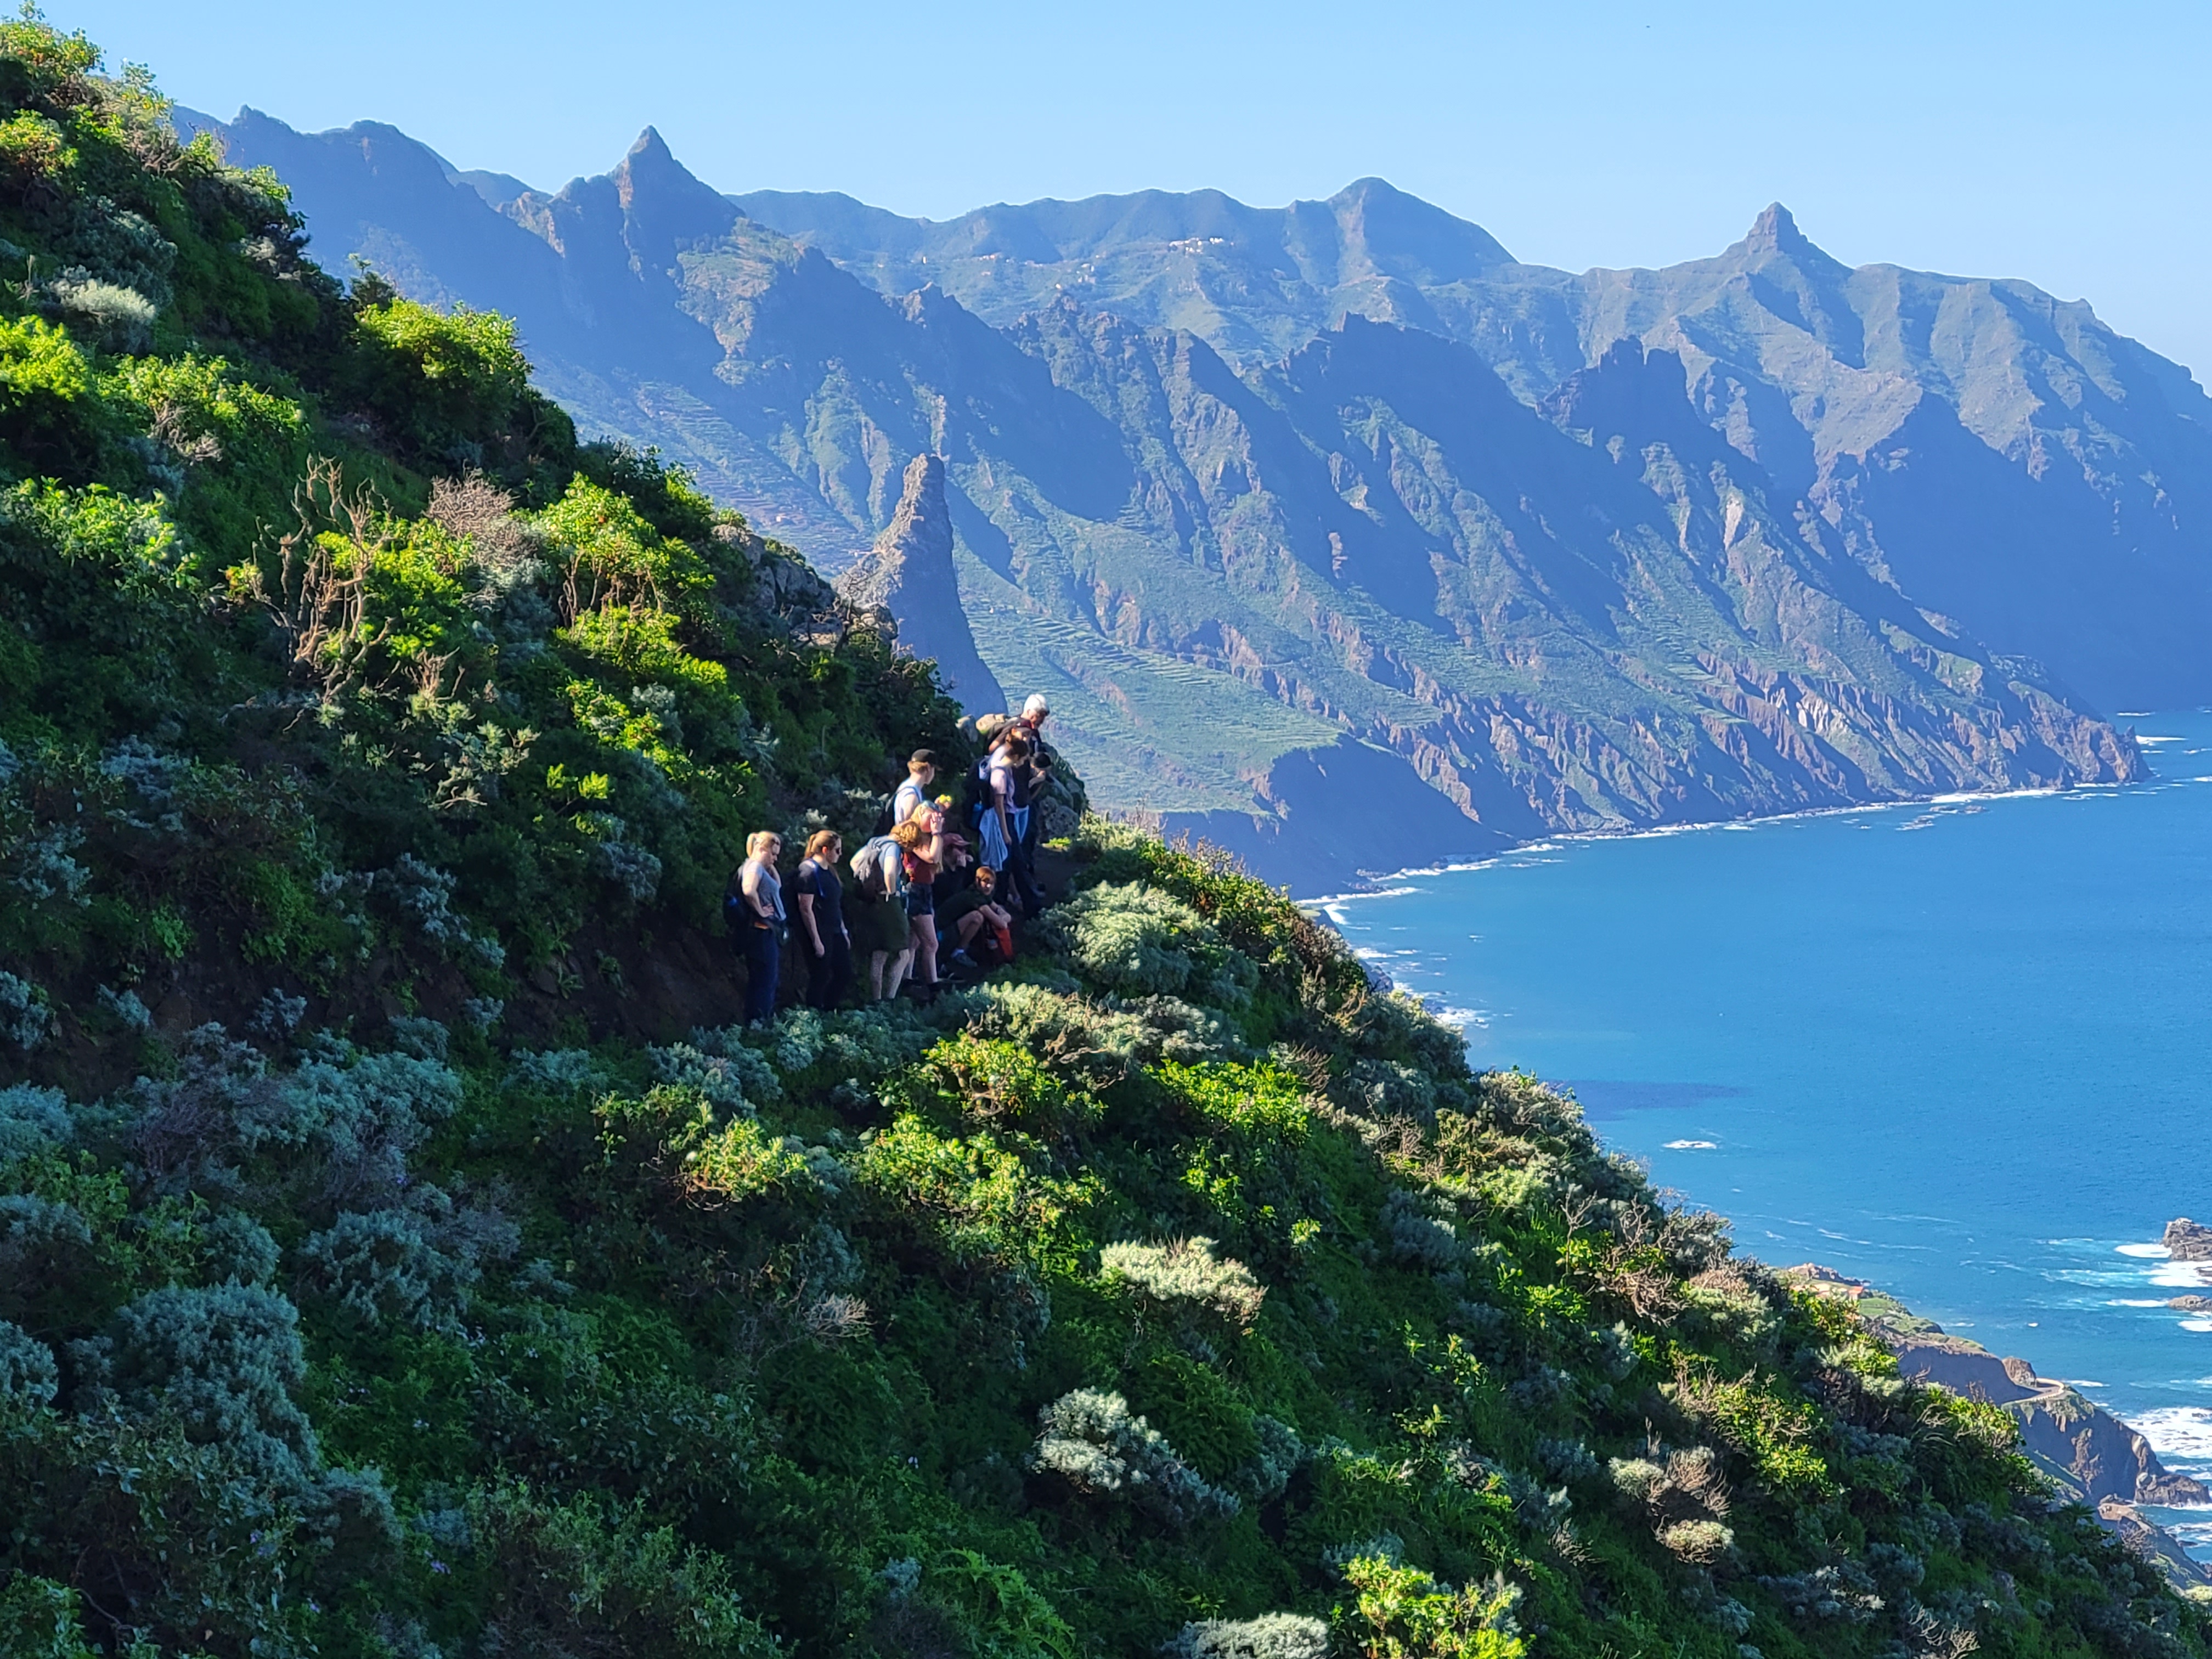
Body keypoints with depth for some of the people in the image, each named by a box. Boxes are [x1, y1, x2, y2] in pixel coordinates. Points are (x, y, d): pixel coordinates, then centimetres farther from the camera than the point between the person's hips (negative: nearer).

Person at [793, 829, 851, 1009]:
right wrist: (816, 941, -19)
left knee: (844, 974, 12)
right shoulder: (809, 872, -16)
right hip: (820, 934, -9)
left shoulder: (829, 871, 13)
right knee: (820, 979, -1)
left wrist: (843, 931, 18)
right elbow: (806, 909, -19)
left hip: (834, 933, 9)